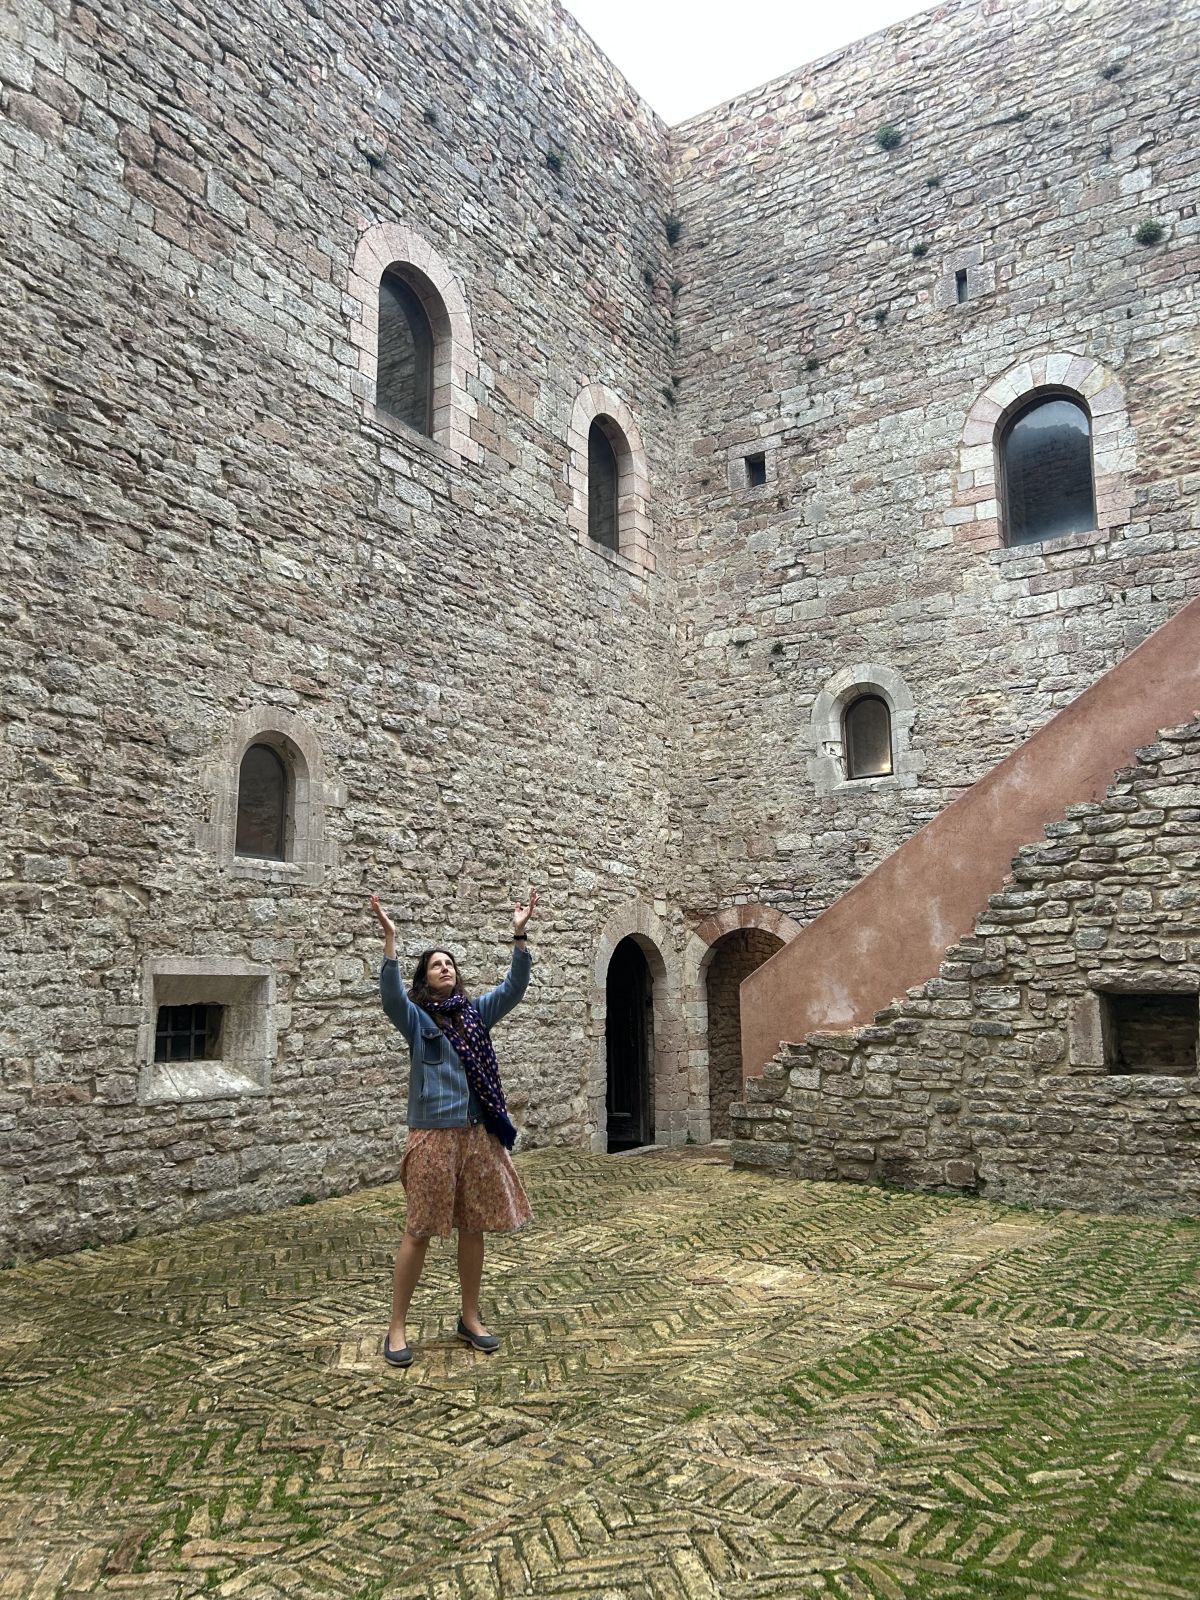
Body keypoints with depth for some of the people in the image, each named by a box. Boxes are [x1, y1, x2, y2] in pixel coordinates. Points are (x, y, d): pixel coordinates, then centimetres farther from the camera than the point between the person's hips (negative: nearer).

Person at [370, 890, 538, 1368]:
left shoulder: (477, 1013, 9)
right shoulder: (416, 1018, -2)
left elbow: (514, 987, 1)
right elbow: (390, 994, -22)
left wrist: (519, 935, -9)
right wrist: (390, 940, -33)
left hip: (479, 1132, 4)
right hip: (434, 1134, -4)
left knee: (474, 1227, 11)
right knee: (420, 1230, 1)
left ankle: (470, 1318, 27)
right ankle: (397, 1327, 14)